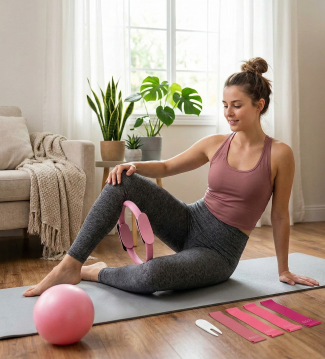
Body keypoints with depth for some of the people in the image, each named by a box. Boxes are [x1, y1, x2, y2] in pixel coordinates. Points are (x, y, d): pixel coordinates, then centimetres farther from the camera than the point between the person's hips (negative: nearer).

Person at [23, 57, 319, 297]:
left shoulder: (279, 154, -11)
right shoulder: (215, 144, 1)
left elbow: (280, 215, -3)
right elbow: (166, 167, 8)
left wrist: (284, 271, 6)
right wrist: (135, 165, -14)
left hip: (220, 251, -4)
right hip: (190, 223, 4)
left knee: (150, 276, -35)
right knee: (122, 182, -20)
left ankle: (96, 272, -3)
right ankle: (70, 266, -17)